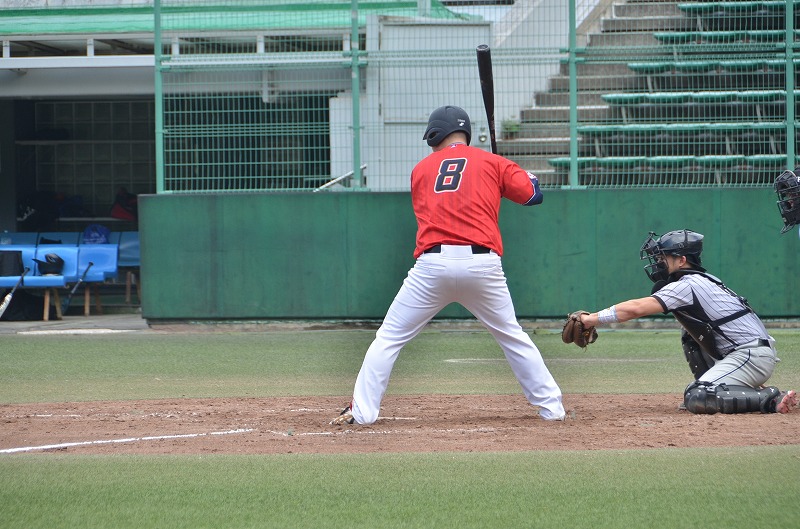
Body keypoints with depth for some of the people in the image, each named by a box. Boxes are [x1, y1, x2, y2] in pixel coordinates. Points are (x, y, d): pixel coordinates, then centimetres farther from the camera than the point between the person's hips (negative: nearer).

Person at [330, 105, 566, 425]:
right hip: (482, 264, 1)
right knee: (513, 338, 17)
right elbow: (533, 194, 9)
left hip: (432, 265, -1)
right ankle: (551, 407, 15)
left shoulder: (421, 169, 16)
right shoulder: (491, 162, 12)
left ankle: (361, 411, -1)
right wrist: (511, 173, 30)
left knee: (388, 338, 7)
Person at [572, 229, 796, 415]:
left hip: (753, 356, -10)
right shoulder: (698, 281, 19)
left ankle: (770, 399, -18)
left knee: (696, 399, -20)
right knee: (689, 332, 24)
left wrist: (593, 319, -16)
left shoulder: (687, 286, -12)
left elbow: (635, 309, -18)